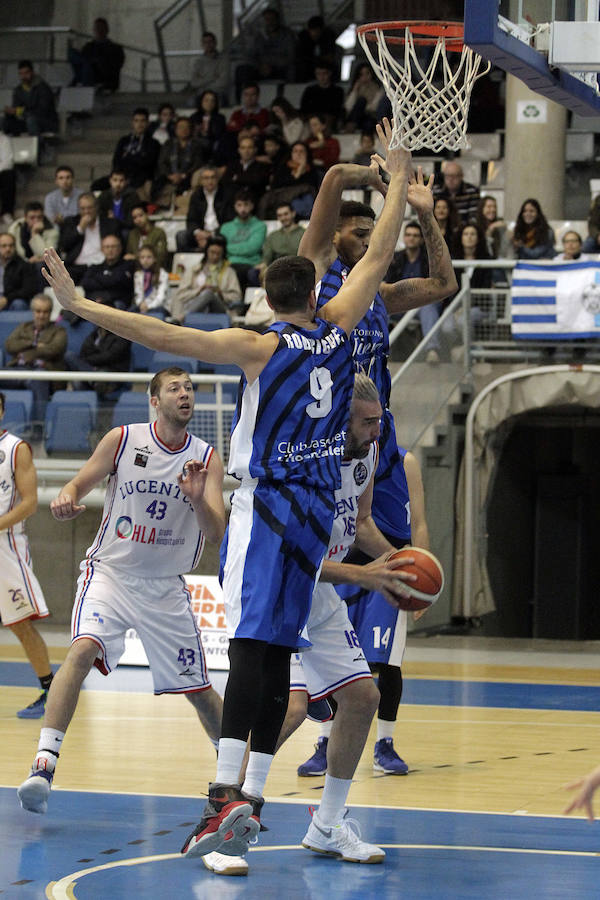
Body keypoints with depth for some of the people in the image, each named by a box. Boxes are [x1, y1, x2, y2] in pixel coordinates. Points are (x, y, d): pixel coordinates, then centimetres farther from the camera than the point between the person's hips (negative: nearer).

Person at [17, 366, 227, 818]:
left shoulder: (207, 458, -3)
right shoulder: (122, 440, -5)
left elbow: (215, 535, -10)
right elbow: (81, 483, 3)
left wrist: (198, 500, -31)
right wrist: (67, 498, -21)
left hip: (166, 586, 2)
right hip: (111, 572, -2)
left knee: (198, 688, 8)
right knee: (83, 649, -29)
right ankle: (44, 764, -32)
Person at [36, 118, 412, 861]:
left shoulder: (259, 346, -9)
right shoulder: (336, 330, 5)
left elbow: (160, 335, -18)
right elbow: (379, 255, 17)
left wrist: (80, 304, -17)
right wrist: (398, 179, 28)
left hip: (266, 506, -5)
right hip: (316, 508, 5)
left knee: (251, 646, -15)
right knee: (276, 651, 8)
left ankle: (226, 793, -28)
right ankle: (251, 797, 7)